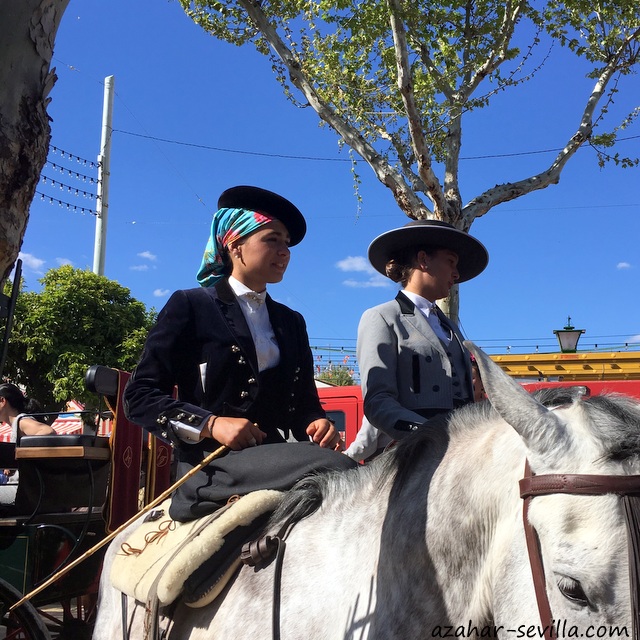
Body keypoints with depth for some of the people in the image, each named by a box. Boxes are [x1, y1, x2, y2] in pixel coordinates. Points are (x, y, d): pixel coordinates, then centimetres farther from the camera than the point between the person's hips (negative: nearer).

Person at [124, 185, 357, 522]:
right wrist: (210, 424, -16)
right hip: (210, 466, -6)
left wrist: (318, 424, -6)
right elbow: (139, 396, -2)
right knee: (335, 469, -29)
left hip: (273, 455, 7)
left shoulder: (291, 322, 19)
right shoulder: (190, 306, 4)